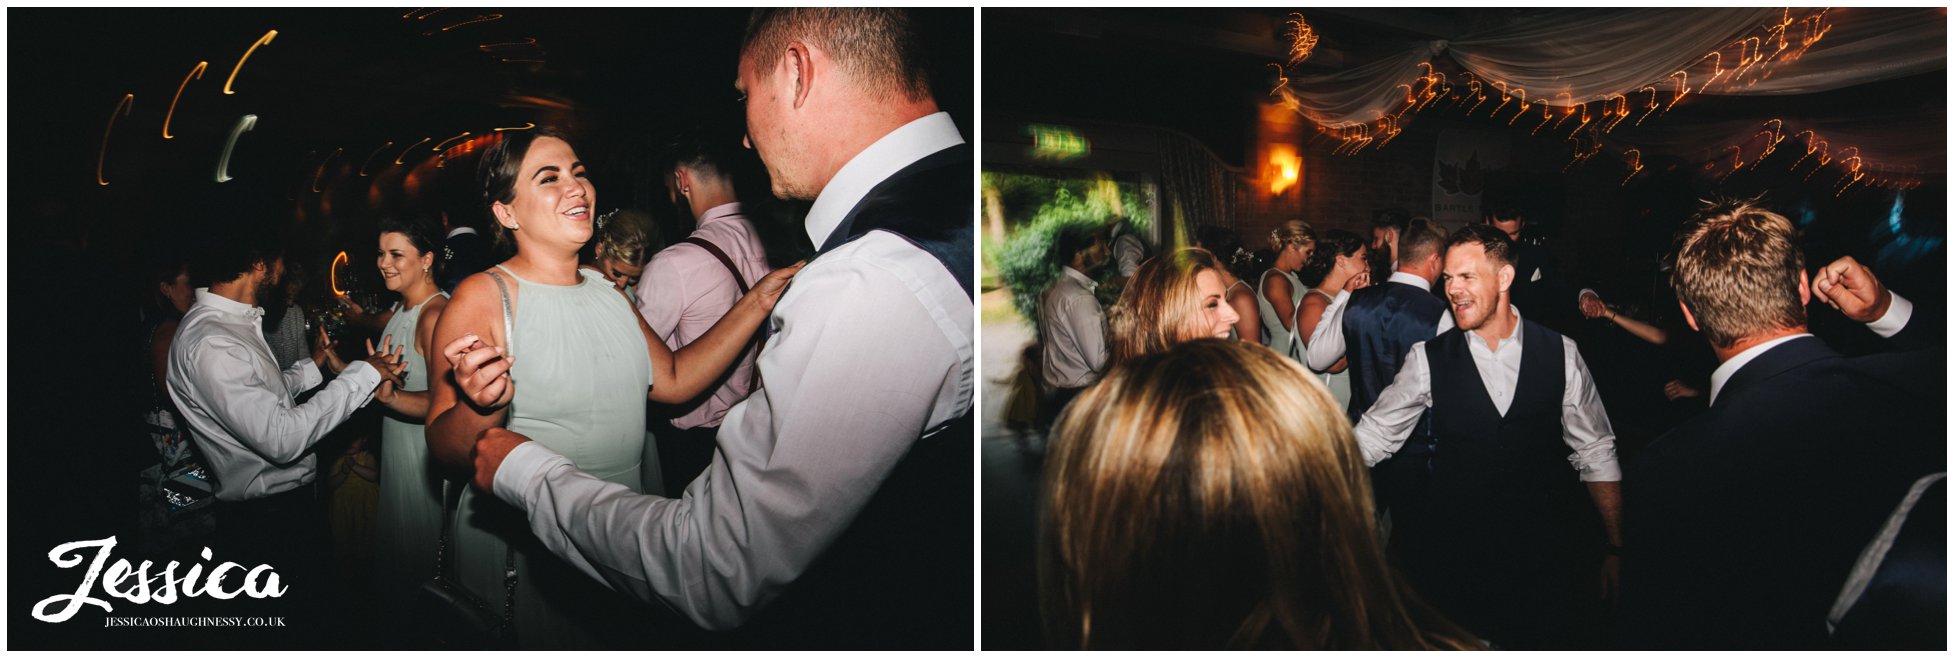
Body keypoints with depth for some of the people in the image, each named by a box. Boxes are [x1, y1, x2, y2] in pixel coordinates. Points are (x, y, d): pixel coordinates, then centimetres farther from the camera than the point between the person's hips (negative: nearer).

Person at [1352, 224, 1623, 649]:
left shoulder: (1560, 354, 0)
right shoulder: (1428, 359, -1)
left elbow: (1595, 453, 5)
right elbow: (1373, 436, 3)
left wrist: (1614, 549, 3)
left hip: (1547, 559, 1)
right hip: (1453, 559, 0)